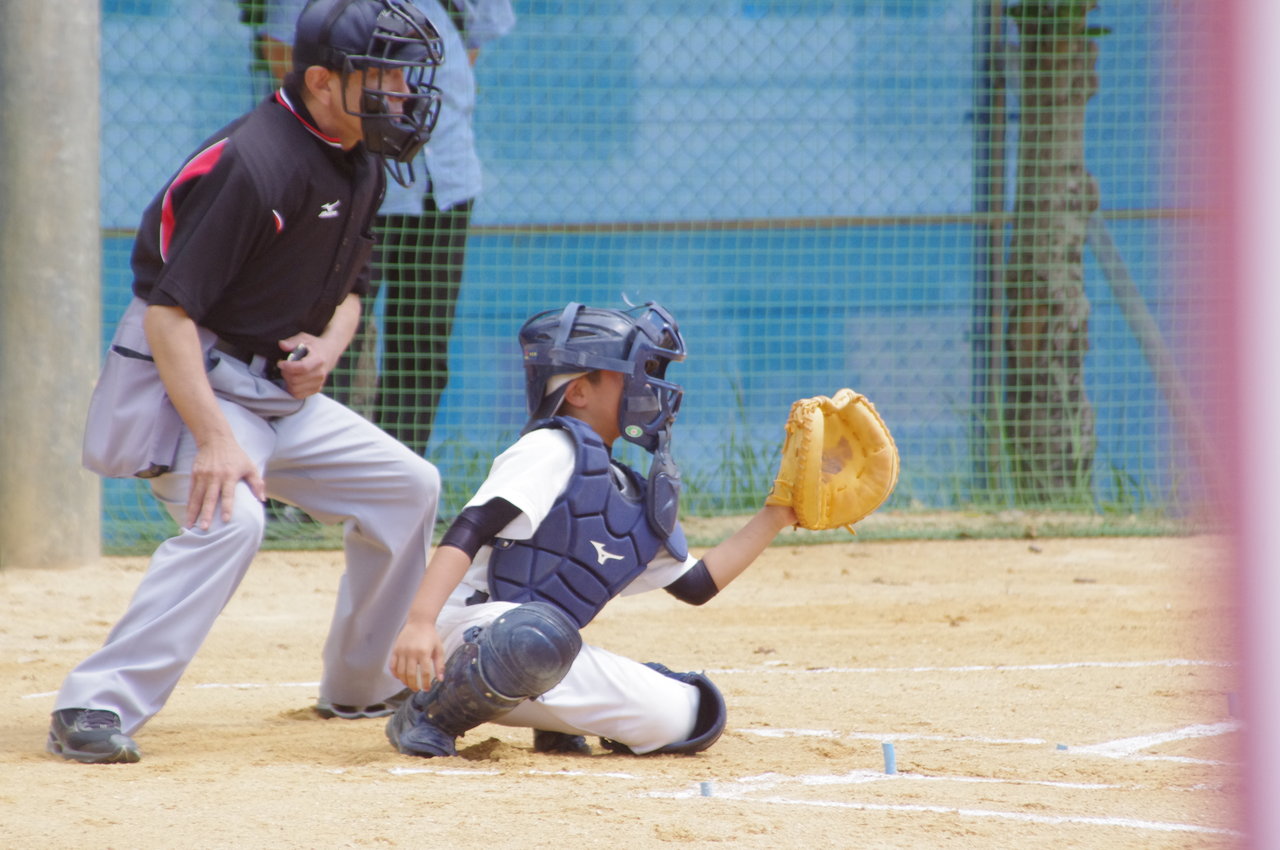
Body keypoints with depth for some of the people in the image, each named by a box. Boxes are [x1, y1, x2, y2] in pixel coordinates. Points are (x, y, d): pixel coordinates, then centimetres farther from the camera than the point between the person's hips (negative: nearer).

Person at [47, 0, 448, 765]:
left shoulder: (363, 167, 5)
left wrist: (329, 344, -3)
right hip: (183, 381, -9)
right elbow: (168, 310, -27)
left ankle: (363, 686, 26)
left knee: (407, 487, 11)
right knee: (230, 516, -32)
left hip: (279, 387, 9)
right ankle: (95, 711, -31)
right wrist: (213, 439, -33)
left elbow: (349, 286, 20)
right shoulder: (249, 165, -25)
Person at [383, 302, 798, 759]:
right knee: (536, 635, -42)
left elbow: (696, 584, 24)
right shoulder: (552, 450, -6)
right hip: (473, 624, -7)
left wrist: (774, 518, 19)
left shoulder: (632, 498, 19)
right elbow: (469, 532, -19)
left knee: (687, 716, -8)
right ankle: (428, 714, -15)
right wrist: (420, 621, -34)